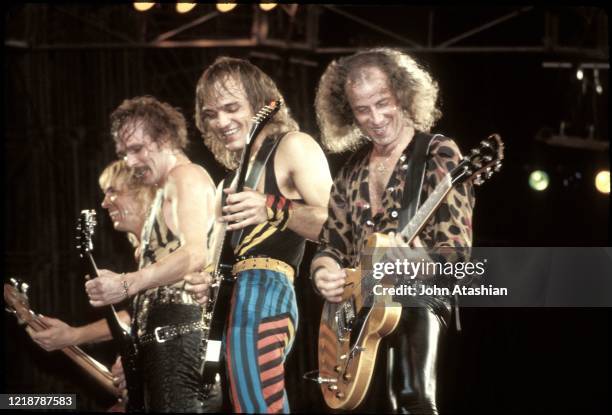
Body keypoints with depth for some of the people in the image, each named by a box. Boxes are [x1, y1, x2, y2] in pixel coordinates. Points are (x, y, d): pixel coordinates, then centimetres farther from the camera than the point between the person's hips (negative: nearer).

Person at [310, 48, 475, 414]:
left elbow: (457, 253, -11)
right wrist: (324, 273, -5)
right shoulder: (353, 169, 14)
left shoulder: (438, 155, -4)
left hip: (418, 298, -6)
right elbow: (331, 244, 19)